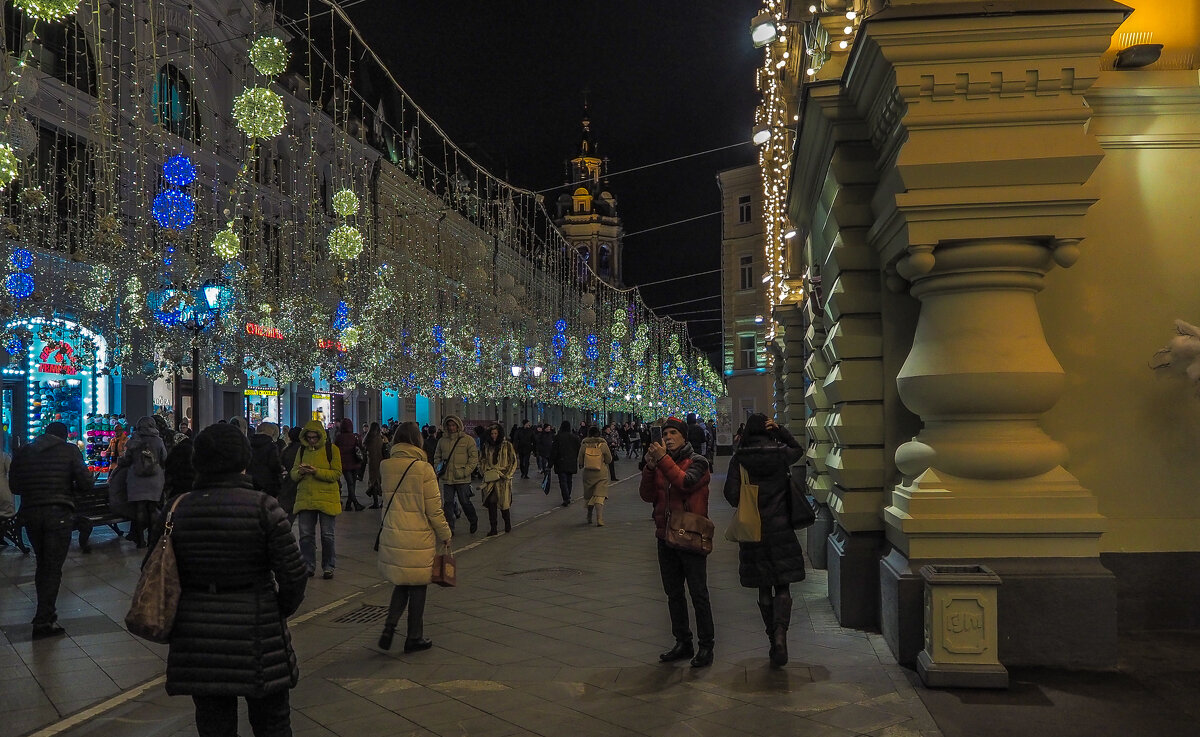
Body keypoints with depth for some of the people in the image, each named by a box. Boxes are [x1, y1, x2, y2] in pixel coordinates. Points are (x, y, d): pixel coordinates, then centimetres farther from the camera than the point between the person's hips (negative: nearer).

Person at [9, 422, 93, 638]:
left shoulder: (22, 453, 9)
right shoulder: (70, 451, -2)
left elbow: (14, 486, 10)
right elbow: (85, 483, -8)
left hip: (30, 513, 4)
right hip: (58, 513, -4)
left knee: (42, 564, 19)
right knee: (53, 568, -2)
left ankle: (46, 612, 27)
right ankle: (43, 622, -5)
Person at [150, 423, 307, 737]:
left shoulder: (176, 510, -3)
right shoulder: (263, 507, -12)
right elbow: (293, 572, -11)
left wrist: (172, 617, 18)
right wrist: (282, 611, 7)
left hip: (196, 642, 3)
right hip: (257, 639, -3)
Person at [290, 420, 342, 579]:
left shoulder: (331, 449, -3)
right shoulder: (302, 450, 10)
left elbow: (336, 474, -9)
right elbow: (293, 474, 10)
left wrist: (316, 471, -21)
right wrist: (300, 472, -14)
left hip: (327, 498, -3)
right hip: (305, 498, 4)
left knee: (327, 535, 3)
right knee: (305, 534, 5)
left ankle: (328, 567, 14)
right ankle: (308, 566, 17)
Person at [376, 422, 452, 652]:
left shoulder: (385, 467, -1)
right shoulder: (423, 469, -15)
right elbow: (434, 509, -10)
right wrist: (445, 534, 2)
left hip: (391, 536, 4)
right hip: (419, 538, -4)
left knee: (400, 584, 20)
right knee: (417, 587, 10)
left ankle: (389, 628, 7)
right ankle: (414, 638, 21)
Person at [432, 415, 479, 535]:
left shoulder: (468, 440, -3)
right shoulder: (442, 441, 9)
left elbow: (474, 457, -5)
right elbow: (437, 457, 20)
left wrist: (466, 471, -14)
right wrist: (438, 468, 2)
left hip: (462, 479, -4)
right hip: (447, 478, 4)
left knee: (465, 502, 4)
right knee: (447, 503, 5)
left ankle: (474, 521, 29)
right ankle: (449, 528, 13)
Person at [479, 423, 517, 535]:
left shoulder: (507, 446, 1)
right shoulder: (487, 446, 11)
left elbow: (513, 462, 1)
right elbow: (482, 461, 17)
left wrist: (507, 475, -7)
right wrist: (486, 472, 1)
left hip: (503, 479, -3)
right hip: (490, 479, 3)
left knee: (503, 503, 0)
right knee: (491, 502, -5)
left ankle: (508, 525, 23)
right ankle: (493, 528, 0)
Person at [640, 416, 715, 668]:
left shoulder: (697, 462, -4)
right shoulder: (660, 462, 12)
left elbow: (686, 482, -24)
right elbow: (647, 496, 2)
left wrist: (664, 459, -25)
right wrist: (650, 467, -11)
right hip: (666, 536, 6)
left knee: (698, 594, -2)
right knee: (674, 594, 13)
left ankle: (706, 646, 7)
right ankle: (683, 643, 24)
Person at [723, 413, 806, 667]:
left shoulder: (739, 459, -6)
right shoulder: (781, 454, -3)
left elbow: (731, 495, -9)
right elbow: (798, 450, 20)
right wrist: (781, 431, 6)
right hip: (780, 529, 0)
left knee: (764, 589, 13)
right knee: (783, 586, 4)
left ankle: (773, 637, 18)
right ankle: (780, 634, -16)